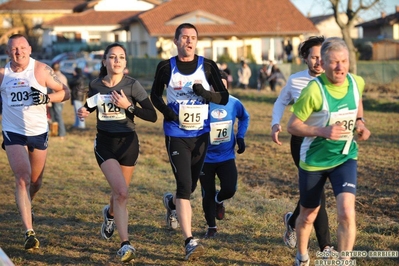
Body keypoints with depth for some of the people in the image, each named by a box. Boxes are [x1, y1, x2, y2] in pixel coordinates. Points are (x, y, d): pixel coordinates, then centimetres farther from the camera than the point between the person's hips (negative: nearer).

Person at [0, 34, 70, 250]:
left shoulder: (41, 70, -7)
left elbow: (65, 92, -3)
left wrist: (47, 98, -20)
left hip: (39, 132, 1)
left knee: (36, 181, 14)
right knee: (22, 179, -16)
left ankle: (26, 206, 49)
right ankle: (29, 232, -20)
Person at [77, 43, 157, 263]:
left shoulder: (132, 85, -9)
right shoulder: (95, 86, -2)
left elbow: (152, 116, -12)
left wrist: (128, 106, -22)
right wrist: (83, 112, -1)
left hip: (127, 142, 0)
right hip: (104, 143, 0)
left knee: (120, 192, 14)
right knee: (121, 191, -19)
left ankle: (110, 214, 53)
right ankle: (125, 244, -15)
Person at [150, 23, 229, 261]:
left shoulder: (208, 66, -2)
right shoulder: (166, 67, -3)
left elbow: (224, 97, -1)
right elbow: (155, 94, 11)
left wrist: (206, 94, -21)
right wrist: (165, 110, -9)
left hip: (201, 135, 3)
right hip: (176, 135, -3)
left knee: (190, 185, 16)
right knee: (185, 186, -14)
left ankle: (172, 203, 52)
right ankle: (190, 241, -15)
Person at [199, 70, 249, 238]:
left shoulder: (234, 103, -8)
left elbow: (244, 118, 15)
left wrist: (240, 137, 3)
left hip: (227, 156, 2)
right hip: (206, 158, -2)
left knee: (229, 189, -13)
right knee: (208, 194, 7)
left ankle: (219, 200, 25)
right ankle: (211, 227, 28)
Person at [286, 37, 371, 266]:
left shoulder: (357, 83, -10)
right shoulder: (314, 90, -25)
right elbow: (292, 126, -17)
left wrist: (360, 123, -3)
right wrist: (324, 131, -30)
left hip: (345, 158, 2)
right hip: (314, 160, -2)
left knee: (347, 212, -19)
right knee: (309, 216, 16)